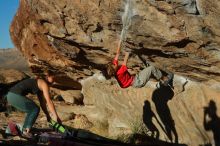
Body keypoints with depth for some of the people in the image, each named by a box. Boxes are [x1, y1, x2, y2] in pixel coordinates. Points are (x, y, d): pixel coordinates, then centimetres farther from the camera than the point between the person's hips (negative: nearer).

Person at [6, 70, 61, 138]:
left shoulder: (39, 83, 25)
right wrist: (56, 116, -6)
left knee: (32, 110, 21)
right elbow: (49, 101, -9)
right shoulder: (44, 84, -4)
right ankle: (26, 131, 6)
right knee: (35, 109, 5)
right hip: (16, 96, -9)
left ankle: (24, 130, 21)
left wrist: (48, 115, 26)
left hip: (11, 95, 9)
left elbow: (42, 102, 27)